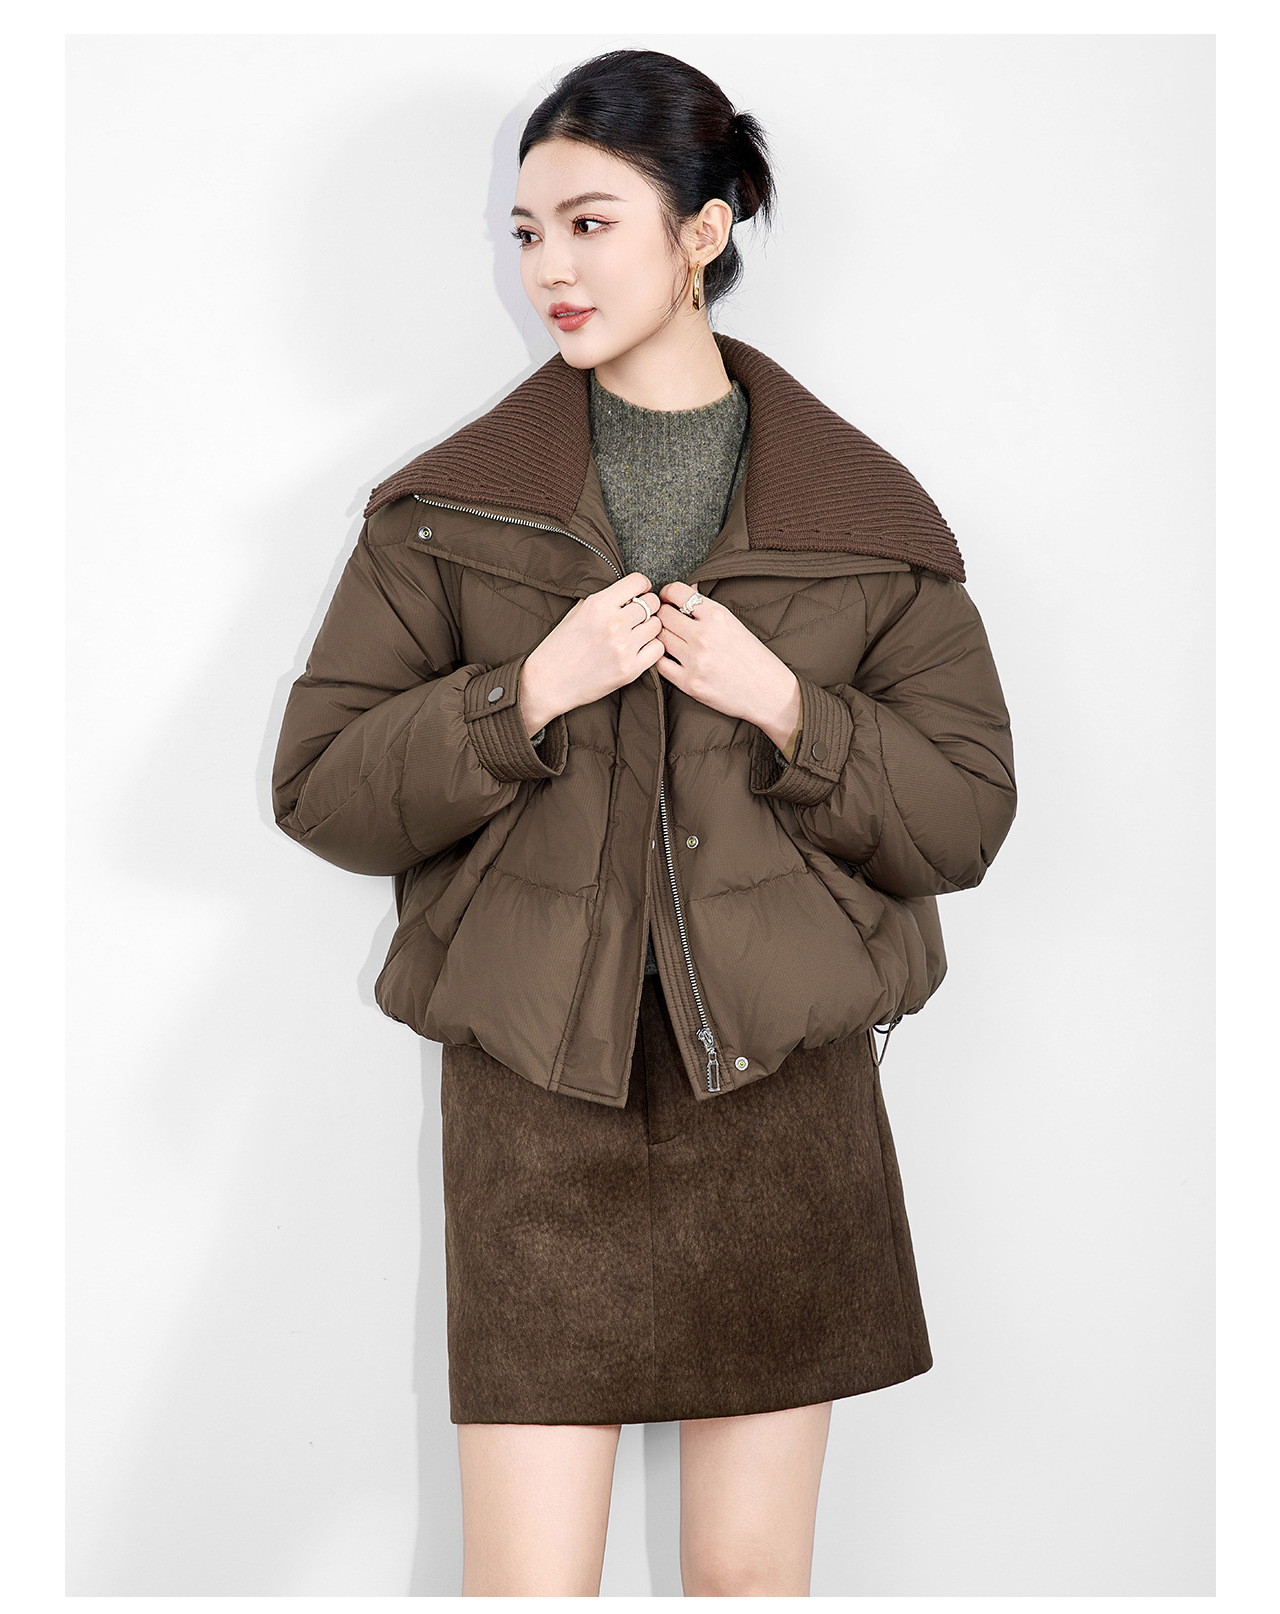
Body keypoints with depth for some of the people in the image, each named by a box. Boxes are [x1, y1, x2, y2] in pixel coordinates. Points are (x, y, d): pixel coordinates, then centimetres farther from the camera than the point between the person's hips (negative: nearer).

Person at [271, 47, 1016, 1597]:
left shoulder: (868, 514, 4)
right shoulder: (448, 506, 4)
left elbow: (966, 813, 3)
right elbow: (319, 789, 0)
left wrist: (785, 708, -13)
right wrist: (530, 692, -15)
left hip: (783, 1091, 1)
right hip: (534, 1095, 0)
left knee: (752, 1575, 12)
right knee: (526, 1580, 1)